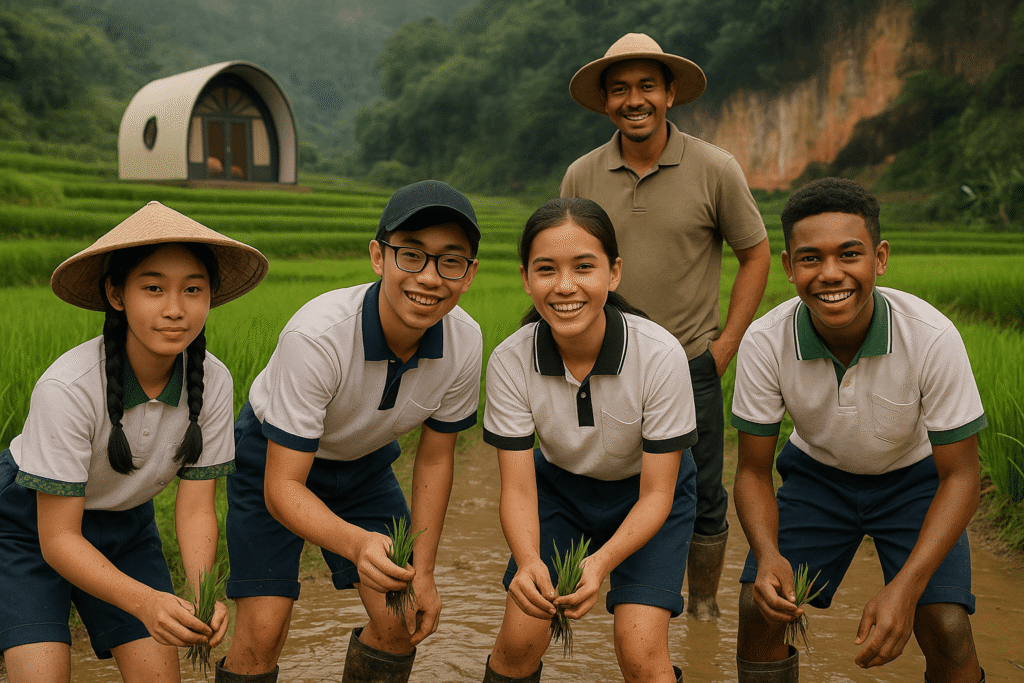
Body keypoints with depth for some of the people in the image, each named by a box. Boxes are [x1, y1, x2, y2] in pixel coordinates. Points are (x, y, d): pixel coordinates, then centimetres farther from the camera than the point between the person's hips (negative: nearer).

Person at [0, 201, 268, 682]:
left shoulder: (212, 382, -21)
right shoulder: (68, 387, -33)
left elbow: (195, 507, -14)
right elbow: (58, 538, -28)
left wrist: (202, 593, -33)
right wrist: (145, 602, -42)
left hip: (125, 524, 4)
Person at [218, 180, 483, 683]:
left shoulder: (465, 343, -23)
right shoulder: (316, 335, -37)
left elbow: (434, 458, -6)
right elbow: (282, 488, -34)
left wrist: (422, 571, -6)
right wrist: (358, 544, -52)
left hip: (363, 463, 4)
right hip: (276, 459, -4)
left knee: (402, 622, -2)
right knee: (262, 632, -15)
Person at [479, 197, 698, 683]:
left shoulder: (660, 355, -30)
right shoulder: (510, 361, -24)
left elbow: (656, 494, -23)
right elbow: (518, 488, -20)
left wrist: (600, 564, -40)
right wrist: (528, 562, -41)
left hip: (647, 491, -1)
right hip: (560, 486, 2)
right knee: (519, 639, -10)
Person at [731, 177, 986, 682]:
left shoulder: (932, 338, -31)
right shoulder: (764, 343, -26)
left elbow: (959, 476, -21)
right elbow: (753, 471, -13)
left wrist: (906, 588, -35)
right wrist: (768, 555, -34)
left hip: (914, 477, -1)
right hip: (817, 474, 1)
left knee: (946, 631, -18)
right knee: (760, 609, -14)